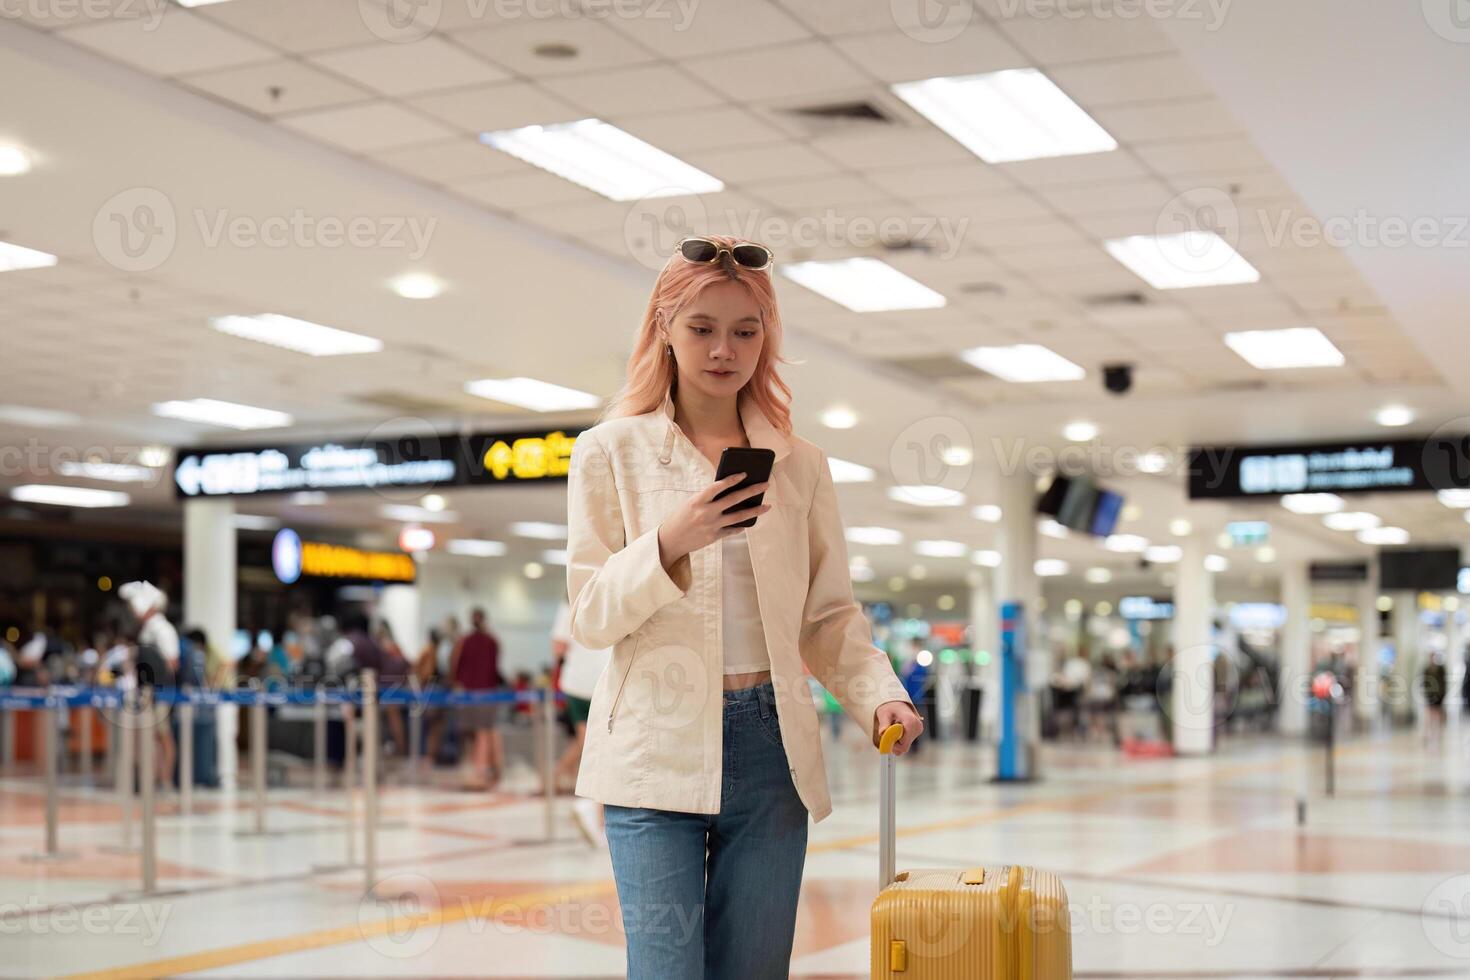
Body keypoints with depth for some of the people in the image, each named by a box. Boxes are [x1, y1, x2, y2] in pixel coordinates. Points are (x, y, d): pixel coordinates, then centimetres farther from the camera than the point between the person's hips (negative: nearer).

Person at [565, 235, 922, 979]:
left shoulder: (800, 465, 11)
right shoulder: (610, 451, 4)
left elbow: (830, 616, 11)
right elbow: (590, 617, -1)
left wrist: (879, 694, -8)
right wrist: (669, 544, -18)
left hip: (771, 750, 3)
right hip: (657, 750, -2)